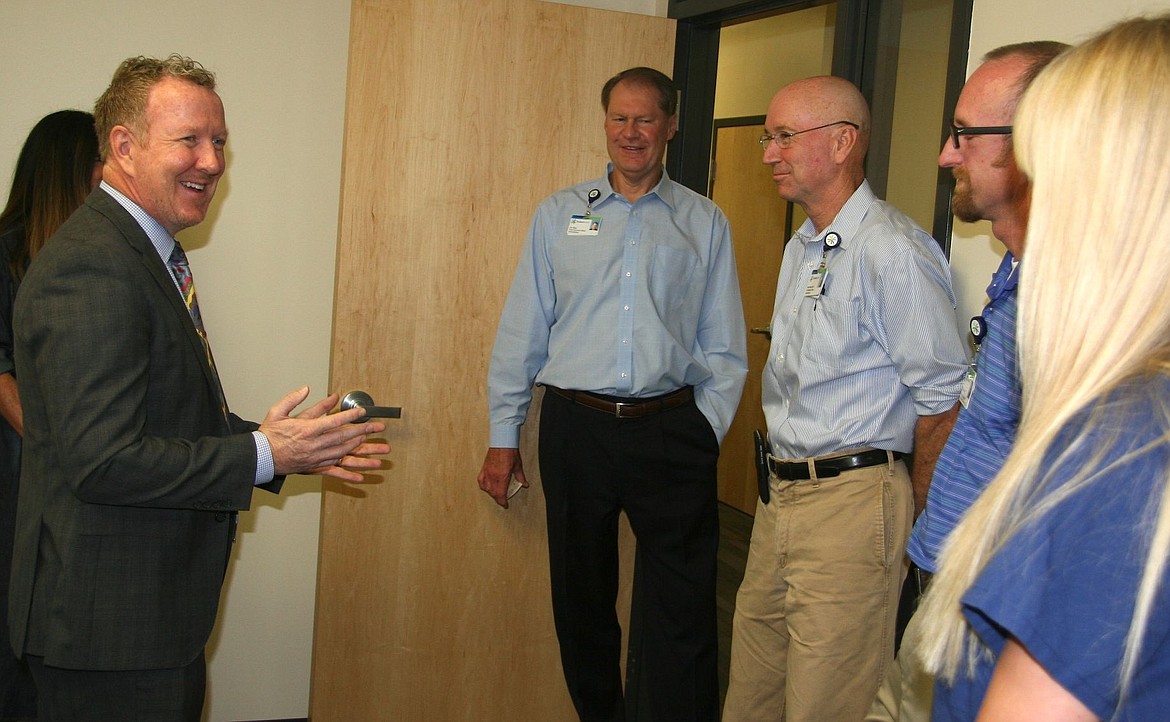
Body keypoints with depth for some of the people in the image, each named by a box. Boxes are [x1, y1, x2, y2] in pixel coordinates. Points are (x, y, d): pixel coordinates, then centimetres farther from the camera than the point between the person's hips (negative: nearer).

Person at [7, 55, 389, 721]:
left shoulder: (149, 253, 11)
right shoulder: (90, 268, -22)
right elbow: (102, 460, -27)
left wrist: (293, 446, 3)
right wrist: (265, 454, -20)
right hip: (109, 619, -10)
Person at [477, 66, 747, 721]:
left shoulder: (705, 223, 8)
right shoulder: (560, 214, 10)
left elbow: (724, 348, 8)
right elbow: (522, 331, 9)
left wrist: (707, 433, -2)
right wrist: (504, 436, 6)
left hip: (671, 434, -1)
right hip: (575, 428, 2)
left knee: (684, 613, -1)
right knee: (581, 602, 13)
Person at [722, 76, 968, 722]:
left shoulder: (895, 252, -14)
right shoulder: (800, 250, 16)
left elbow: (942, 400, -13)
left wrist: (918, 524, -5)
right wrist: (781, 489, 18)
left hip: (850, 503, -9)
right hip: (778, 499, 9)